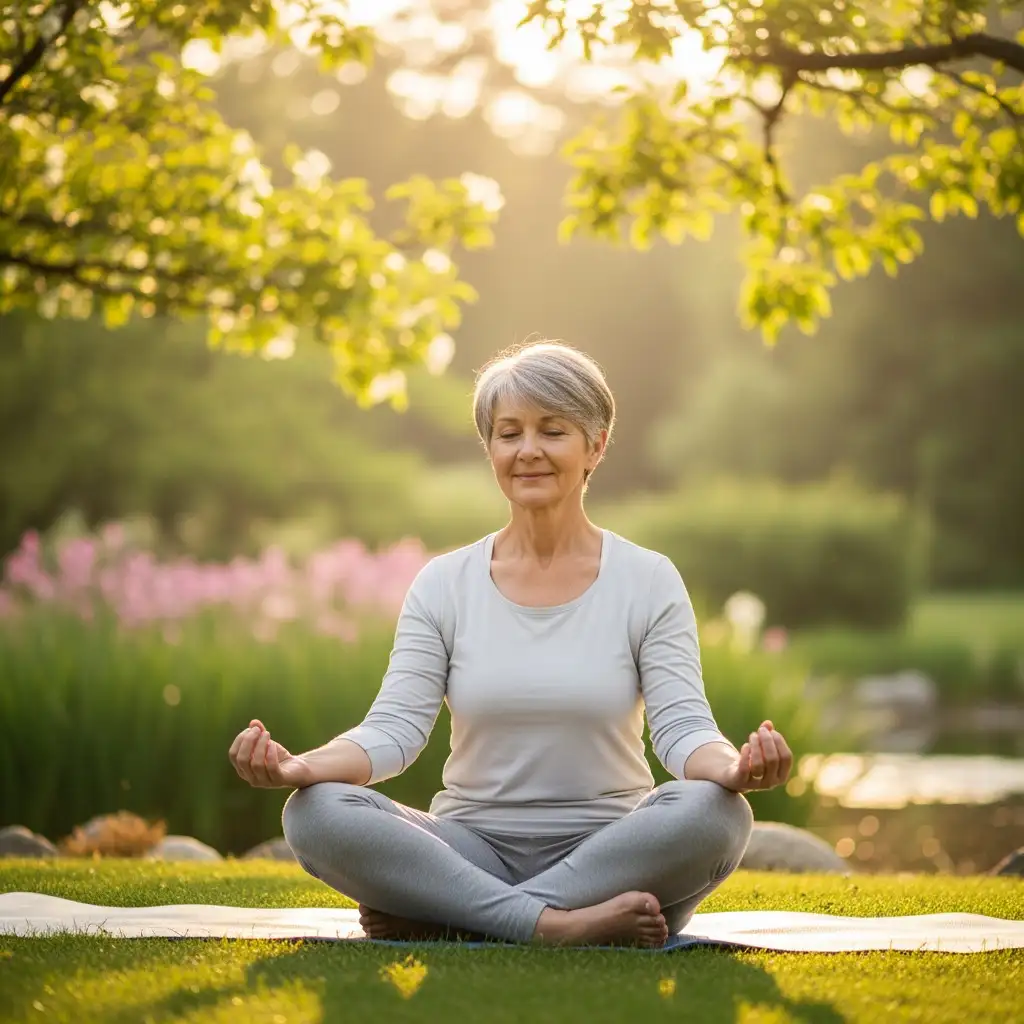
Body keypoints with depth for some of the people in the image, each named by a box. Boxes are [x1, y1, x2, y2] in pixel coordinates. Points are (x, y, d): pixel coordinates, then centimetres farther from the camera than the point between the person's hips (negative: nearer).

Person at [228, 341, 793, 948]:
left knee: (715, 813, -34)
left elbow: (683, 728, -7)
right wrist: (302, 765, -25)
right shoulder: (444, 585, 7)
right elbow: (395, 727, -3)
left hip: (606, 853, -1)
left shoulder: (649, 582, 3)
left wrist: (733, 767, -32)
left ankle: (436, 917, -28)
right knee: (317, 812, -26)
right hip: (473, 848, 1)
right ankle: (556, 923, -32)